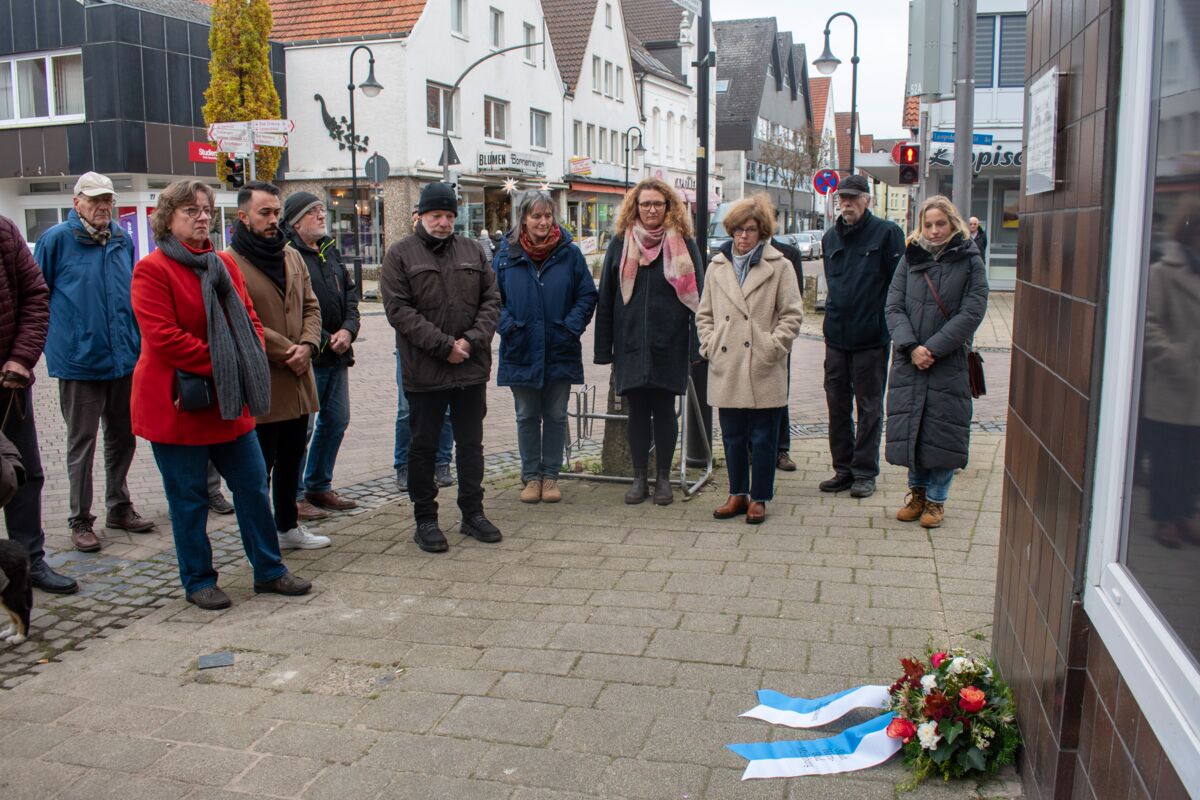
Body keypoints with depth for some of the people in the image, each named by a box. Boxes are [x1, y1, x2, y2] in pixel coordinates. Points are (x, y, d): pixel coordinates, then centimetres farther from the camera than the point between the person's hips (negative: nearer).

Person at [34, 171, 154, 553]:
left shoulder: (123, 240, 8)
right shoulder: (56, 239, -6)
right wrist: (55, 338, -1)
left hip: (124, 359, 5)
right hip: (79, 360, -5)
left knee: (123, 438, 15)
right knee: (82, 443, 4)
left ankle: (119, 507, 29)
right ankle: (80, 520, 14)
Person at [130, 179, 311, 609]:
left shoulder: (224, 264, 10)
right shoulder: (153, 269, -10)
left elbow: (248, 318, 12)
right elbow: (162, 336, -18)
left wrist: (250, 364, -5)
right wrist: (217, 364, -18)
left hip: (229, 401, 6)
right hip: (177, 404, -6)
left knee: (253, 485, 10)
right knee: (189, 498, 5)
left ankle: (269, 570, 22)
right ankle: (198, 581, 19)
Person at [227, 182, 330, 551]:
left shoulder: (292, 256, 12)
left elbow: (311, 307, 12)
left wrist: (307, 346, -7)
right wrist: (287, 353, -15)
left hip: (297, 380, 7)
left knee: (291, 460, 19)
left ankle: (288, 526, 33)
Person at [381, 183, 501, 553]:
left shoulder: (471, 251, 10)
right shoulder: (401, 254, -2)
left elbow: (491, 300, 6)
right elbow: (399, 310, -11)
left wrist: (473, 340, -10)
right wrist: (444, 345, -16)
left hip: (472, 368, 4)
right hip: (424, 370, -3)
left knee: (471, 444, 12)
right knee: (423, 446, 7)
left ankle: (473, 512, 25)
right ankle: (425, 519, 18)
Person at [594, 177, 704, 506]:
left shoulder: (683, 244, 2)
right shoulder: (620, 244, 5)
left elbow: (696, 295, 0)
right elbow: (605, 299, 6)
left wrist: (696, 344, -7)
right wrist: (604, 349, 1)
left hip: (669, 344, -1)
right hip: (631, 344, 1)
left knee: (664, 410, 6)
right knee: (637, 411, 8)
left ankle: (663, 477, 18)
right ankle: (639, 477, 19)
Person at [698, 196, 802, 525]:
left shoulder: (779, 266, 0)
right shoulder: (717, 267, 11)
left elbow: (791, 314, -2)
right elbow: (704, 314, 15)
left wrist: (772, 346, -9)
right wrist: (710, 345, 3)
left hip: (764, 371, -3)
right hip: (726, 369, 3)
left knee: (763, 438, 5)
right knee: (733, 436, 11)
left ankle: (759, 498, 17)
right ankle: (738, 494, 25)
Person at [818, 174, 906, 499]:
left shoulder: (886, 232, -6)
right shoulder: (830, 237, 12)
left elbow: (897, 283, -8)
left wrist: (886, 322, -11)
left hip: (871, 336, -5)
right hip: (836, 336, 6)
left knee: (869, 407, 4)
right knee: (837, 404, 10)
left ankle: (865, 472, 12)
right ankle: (843, 468, 21)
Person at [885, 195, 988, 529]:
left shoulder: (970, 261, -1)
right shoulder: (910, 258, 7)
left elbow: (971, 313, -8)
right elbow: (894, 307, 2)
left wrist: (932, 348, -14)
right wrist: (910, 346, -13)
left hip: (949, 363, -3)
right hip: (908, 361, 3)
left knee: (942, 432, 2)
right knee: (909, 428, 7)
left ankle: (936, 498, 17)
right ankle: (917, 491, 25)